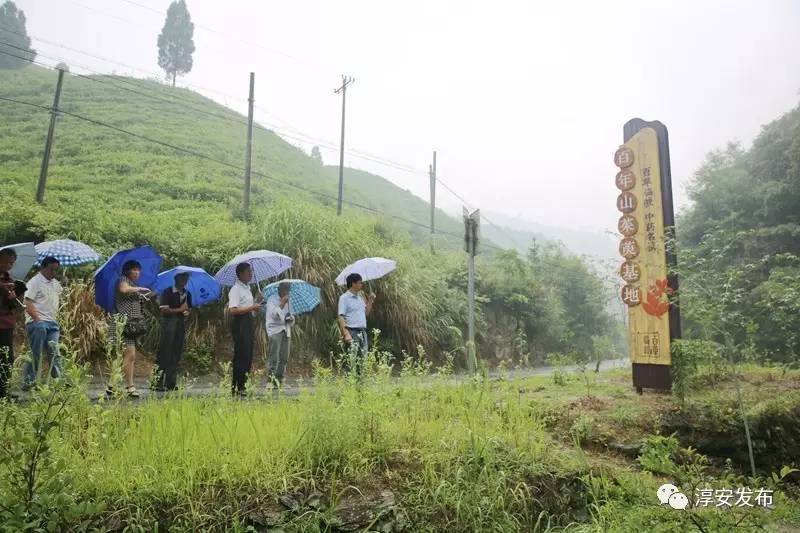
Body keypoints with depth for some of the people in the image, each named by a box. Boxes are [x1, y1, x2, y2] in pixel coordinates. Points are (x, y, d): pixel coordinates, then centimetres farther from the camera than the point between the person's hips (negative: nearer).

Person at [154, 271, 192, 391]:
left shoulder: (187, 294, 15)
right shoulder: (168, 293, -3)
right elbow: (163, 310, -10)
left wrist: (187, 312, 1)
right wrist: (180, 310, -14)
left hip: (181, 324, 6)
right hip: (168, 324, -6)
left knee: (176, 354, 6)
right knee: (164, 354, -6)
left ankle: (171, 383, 11)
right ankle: (158, 382, -3)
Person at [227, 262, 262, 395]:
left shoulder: (247, 287, 18)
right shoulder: (235, 289, -13)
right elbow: (233, 310, -23)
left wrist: (255, 305, 12)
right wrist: (251, 308, -21)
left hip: (248, 322, 10)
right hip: (240, 324, -10)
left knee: (248, 355, 12)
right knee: (241, 355, -8)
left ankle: (243, 385, 20)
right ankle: (236, 388, -2)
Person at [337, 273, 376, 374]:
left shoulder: (360, 297, 16)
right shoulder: (344, 297, -7)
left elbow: (366, 312, 22)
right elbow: (341, 317, -12)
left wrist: (370, 300, 10)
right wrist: (346, 334, -20)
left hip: (362, 331, 7)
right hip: (352, 331, -7)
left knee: (363, 357, 8)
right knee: (351, 358, -9)